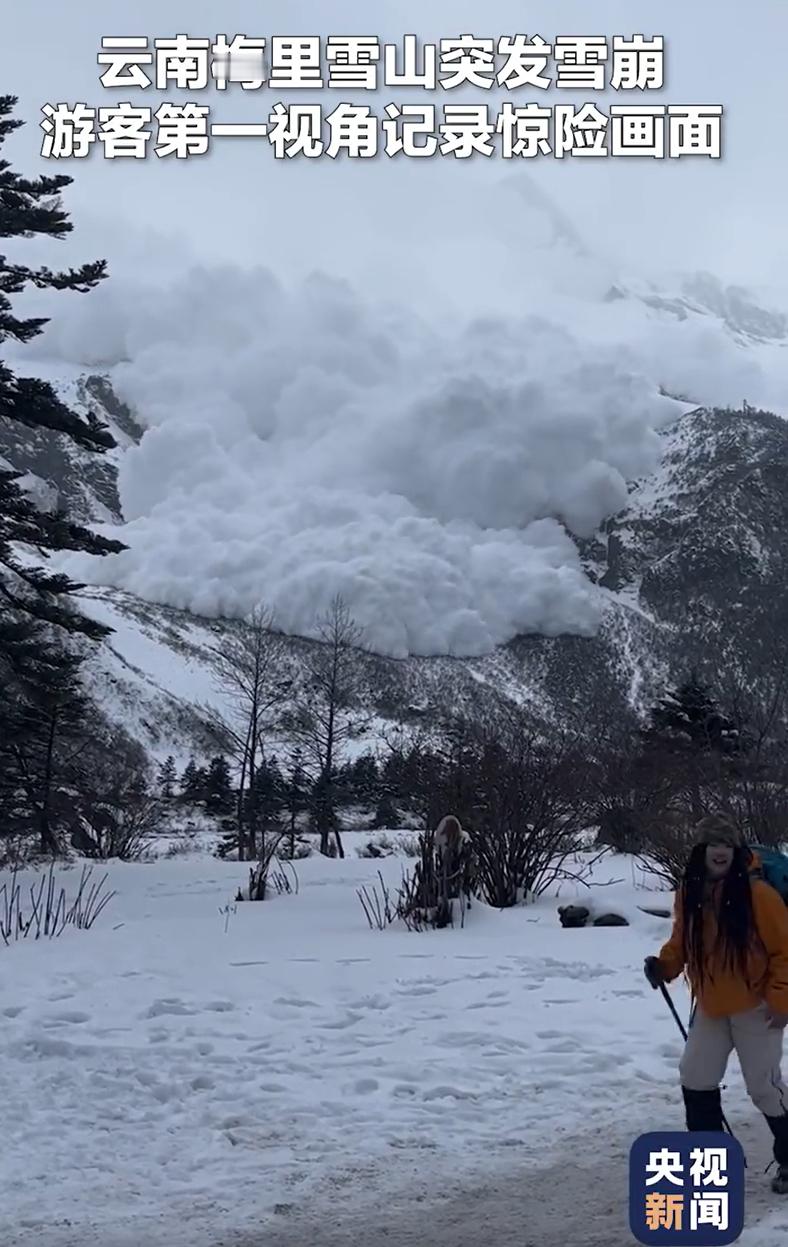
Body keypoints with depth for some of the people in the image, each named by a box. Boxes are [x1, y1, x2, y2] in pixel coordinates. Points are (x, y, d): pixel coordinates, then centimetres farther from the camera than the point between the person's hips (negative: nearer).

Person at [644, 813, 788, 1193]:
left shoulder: (757, 893, -21)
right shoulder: (689, 892, -4)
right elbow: (683, 941, 10)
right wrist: (665, 965, -8)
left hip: (755, 1007, -6)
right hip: (711, 1007, 6)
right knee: (695, 1079, 10)